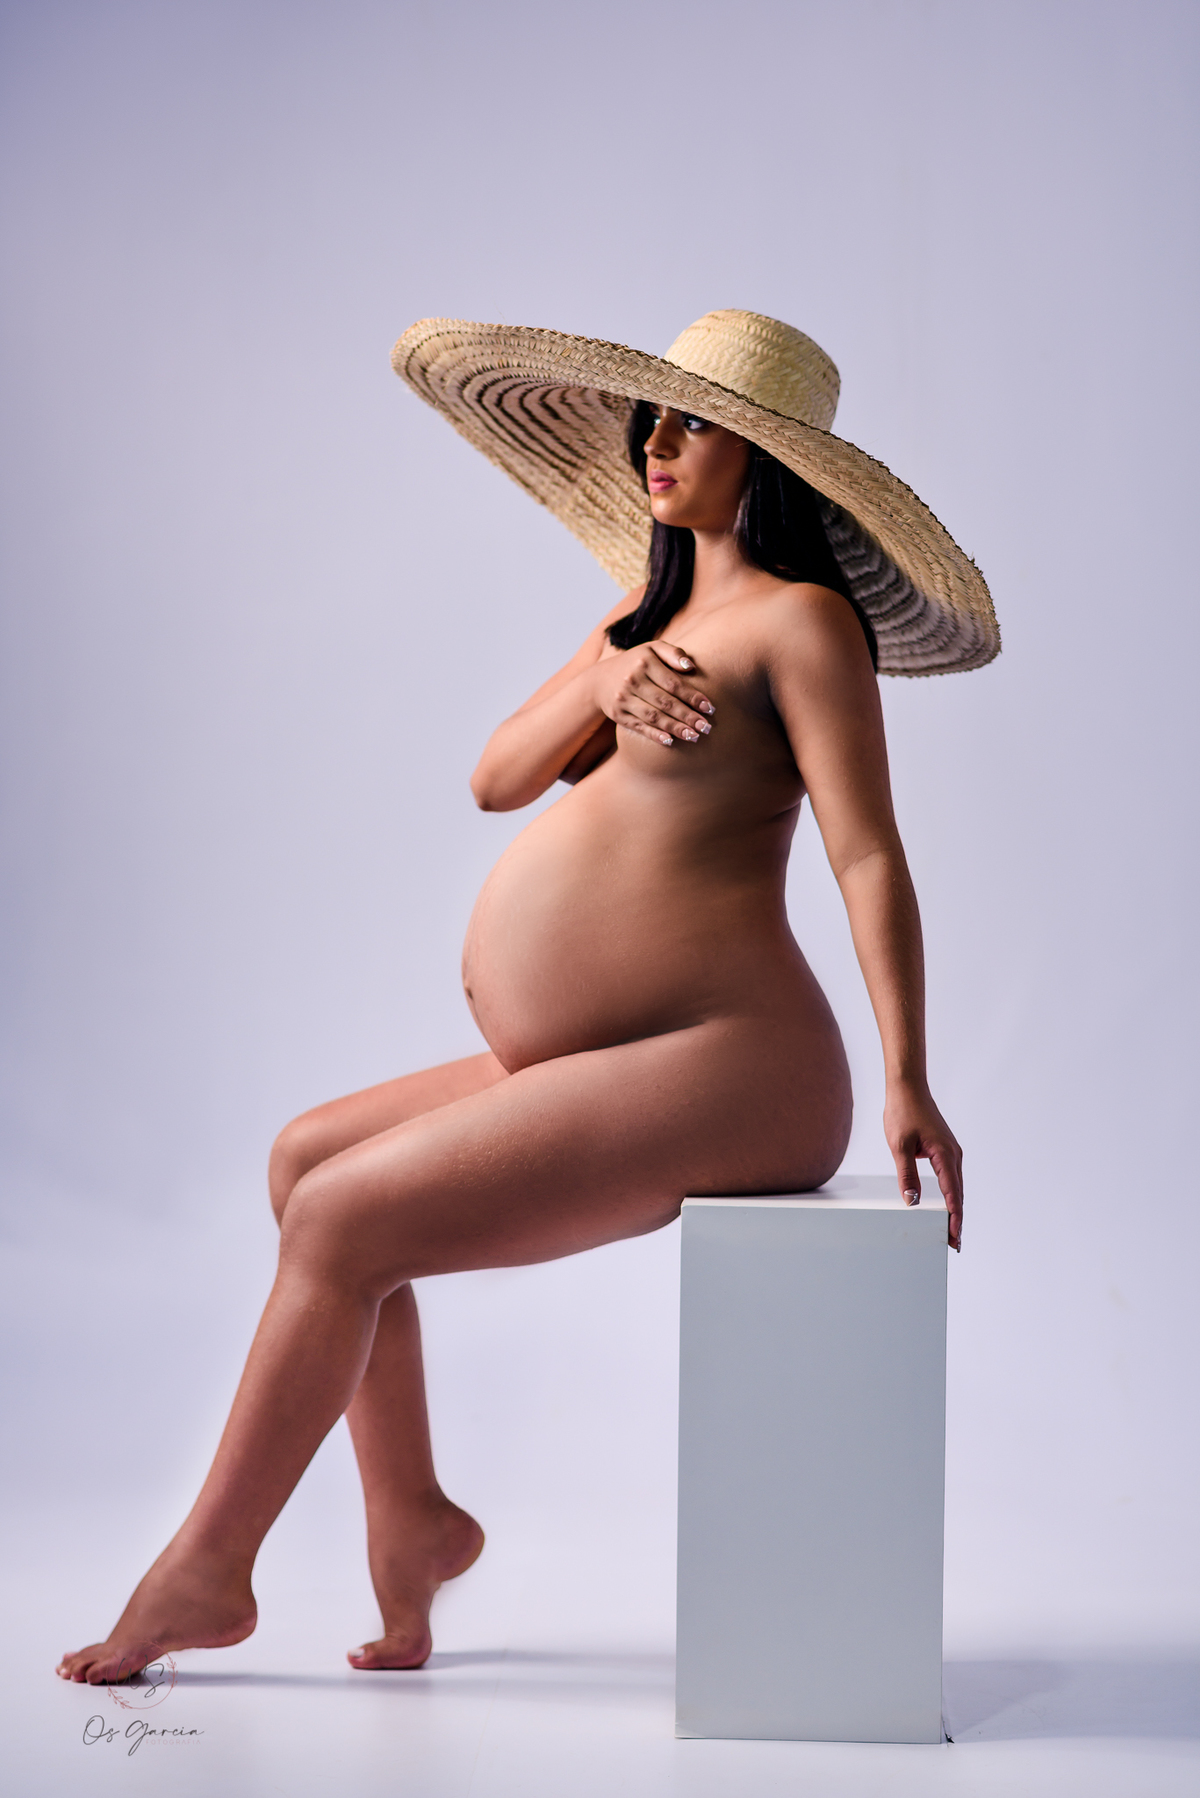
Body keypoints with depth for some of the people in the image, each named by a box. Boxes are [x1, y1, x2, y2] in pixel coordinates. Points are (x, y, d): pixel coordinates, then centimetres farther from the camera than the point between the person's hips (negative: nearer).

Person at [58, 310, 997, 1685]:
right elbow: (498, 782, 11)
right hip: (598, 1074, 9)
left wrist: (908, 1082, -22)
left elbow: (869, 856, -14)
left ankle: (206, 1570, 6)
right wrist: (605, 681, -8)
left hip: (717, 1072, -9)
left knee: (342, 1217, -11)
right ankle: (408, 1512, 15)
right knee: (305, 1156, 10)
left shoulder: (800, 616, -6)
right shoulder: (653, 613, 19)